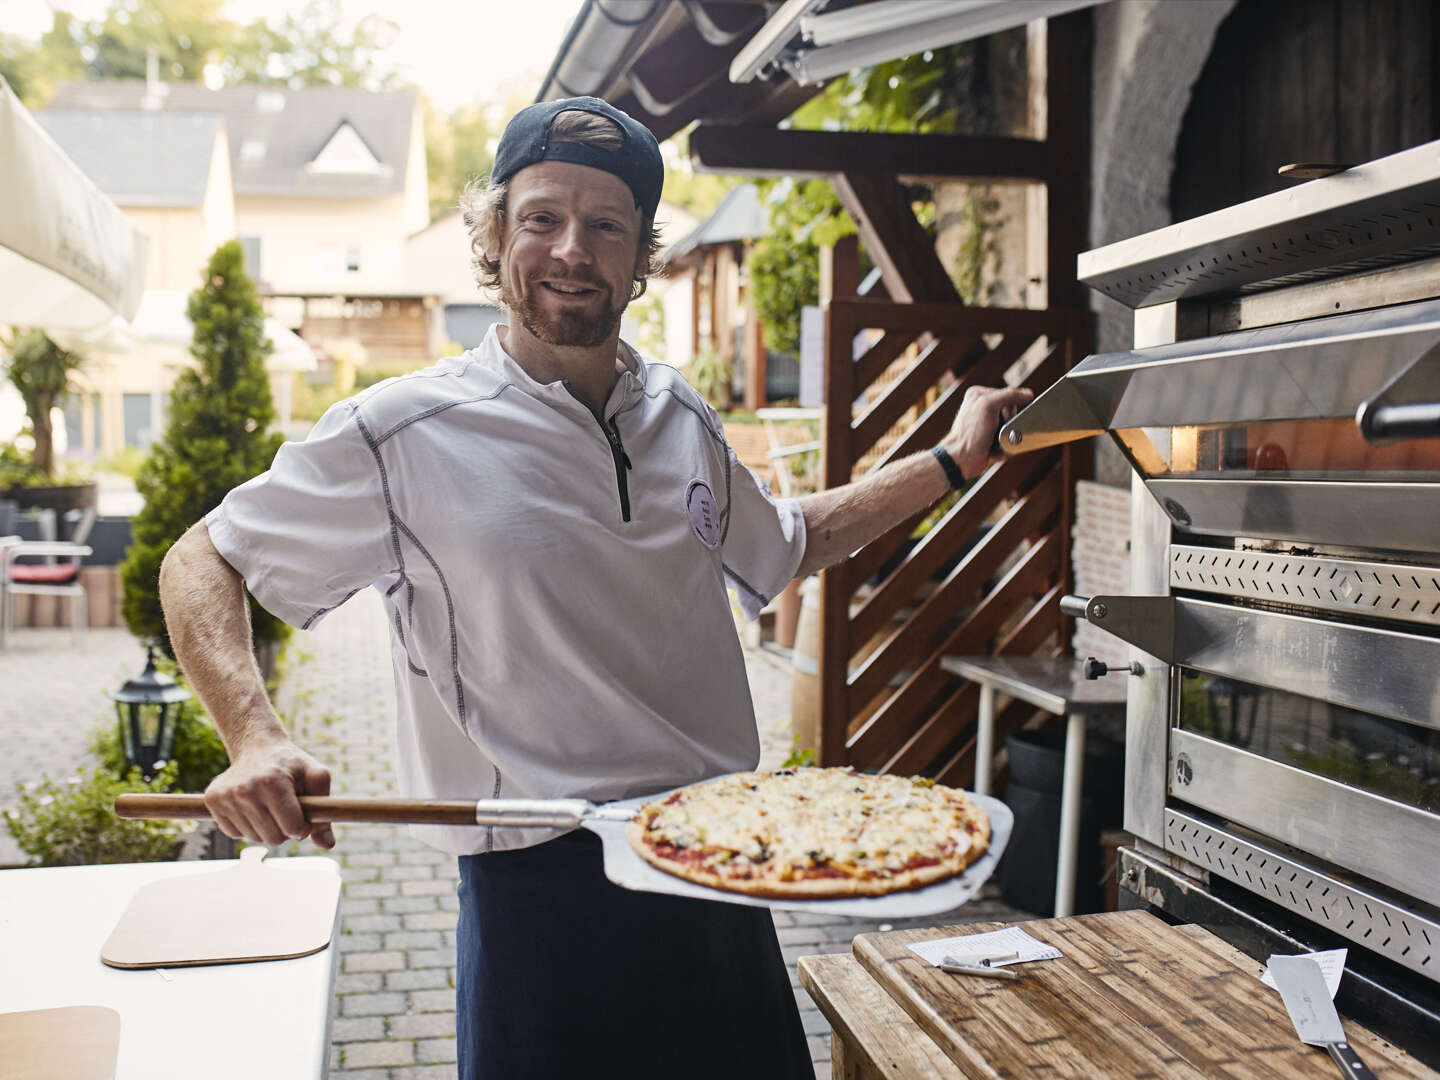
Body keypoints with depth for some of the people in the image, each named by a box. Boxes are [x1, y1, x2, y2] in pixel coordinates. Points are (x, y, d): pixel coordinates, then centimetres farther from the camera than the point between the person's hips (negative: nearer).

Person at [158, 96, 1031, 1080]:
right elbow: (202, 563, -1)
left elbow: (782, 546, 25)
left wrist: (949, 462, 20)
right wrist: (255, 736, -18)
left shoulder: (682, 417, 6)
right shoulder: (403, 437, -9)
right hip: (544, 888, -5)